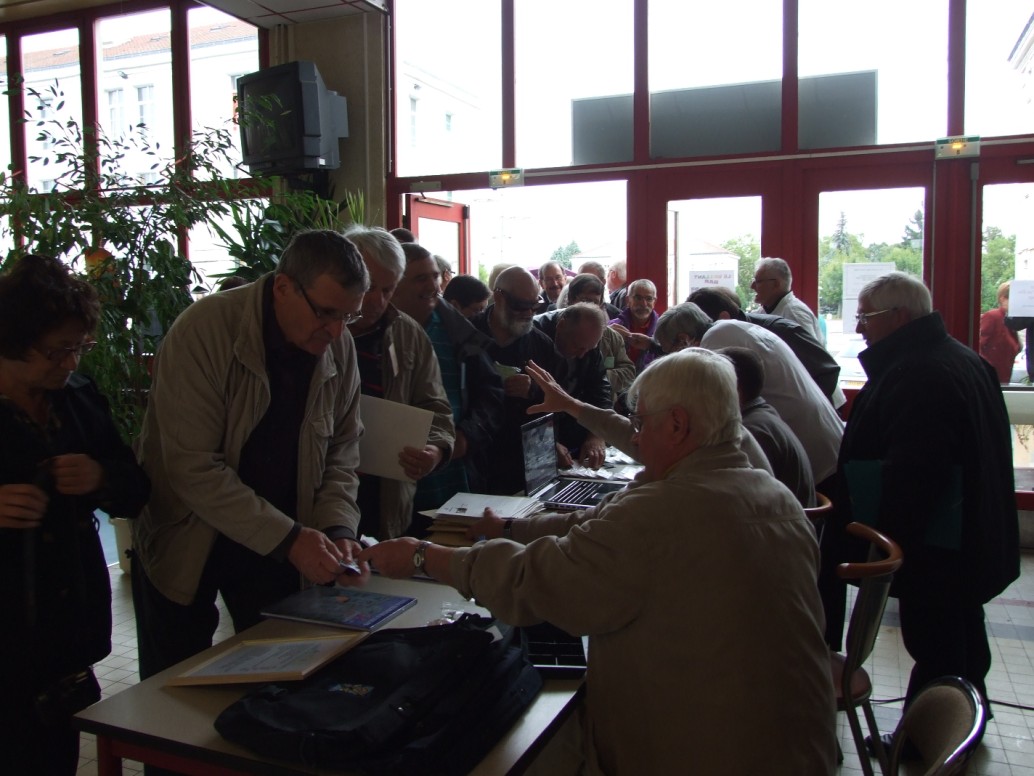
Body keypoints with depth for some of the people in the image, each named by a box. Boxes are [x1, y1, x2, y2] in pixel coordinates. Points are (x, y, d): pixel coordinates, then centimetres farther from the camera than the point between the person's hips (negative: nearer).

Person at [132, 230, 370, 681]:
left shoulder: (339, 349, -6)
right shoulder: (205, 330, -22)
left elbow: (340, 454, 1)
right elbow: (192, 466, -25)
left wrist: (338, 532, -15)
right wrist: (287, 538, -27)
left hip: (280, 544, 4)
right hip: (185, 541, -3)